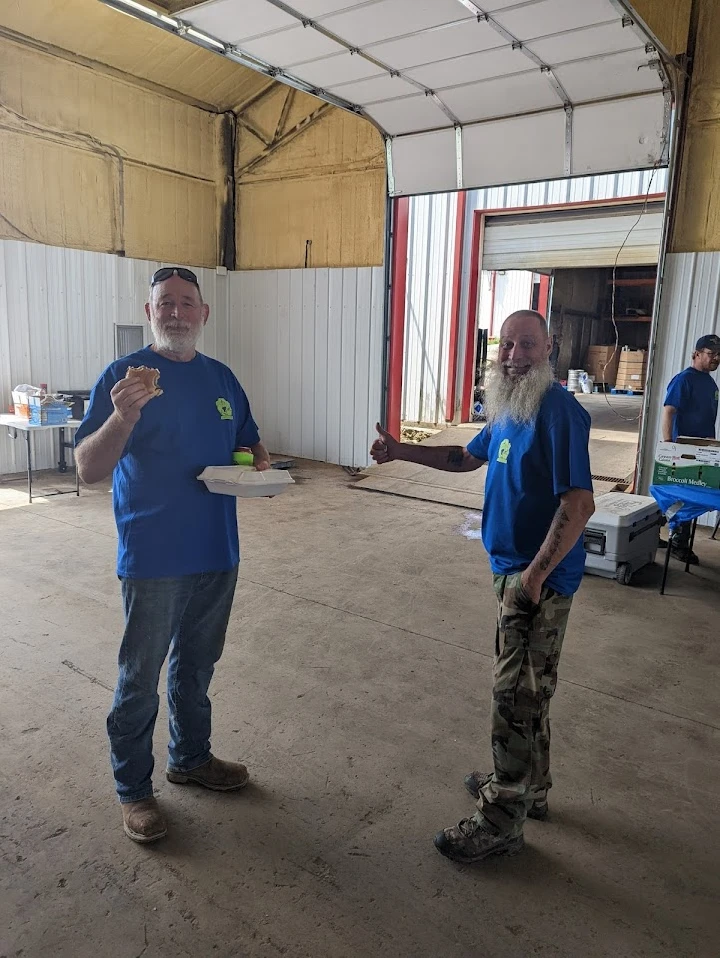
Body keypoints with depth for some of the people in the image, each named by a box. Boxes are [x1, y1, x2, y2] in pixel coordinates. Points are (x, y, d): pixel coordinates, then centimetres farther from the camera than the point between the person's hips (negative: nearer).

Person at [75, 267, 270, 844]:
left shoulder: (221, 378, 7)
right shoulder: (123, 375, -9)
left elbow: (249, 443, 19)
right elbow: (88, 470, -15)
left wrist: (258, 461, -5)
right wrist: (123, 417, -33)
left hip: (217, 554, 5)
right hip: (153, 559, -5)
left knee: (197, 667, 21)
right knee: (140, 680, 7)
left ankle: (191, 758, 41)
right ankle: (133, 789, 28)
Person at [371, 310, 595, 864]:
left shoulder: (559, 410, -19)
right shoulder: (507, 409, 9)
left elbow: (580, 502, -25)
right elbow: (468, 458, 24)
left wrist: (536, 573, -27)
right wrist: (401, 452, 18)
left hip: (540, 575, -9)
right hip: (513, 568, 9)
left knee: (517, 695, 0)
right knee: (526, 687, 21)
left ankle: (503, 822, 15)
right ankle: (529, 787, 40)